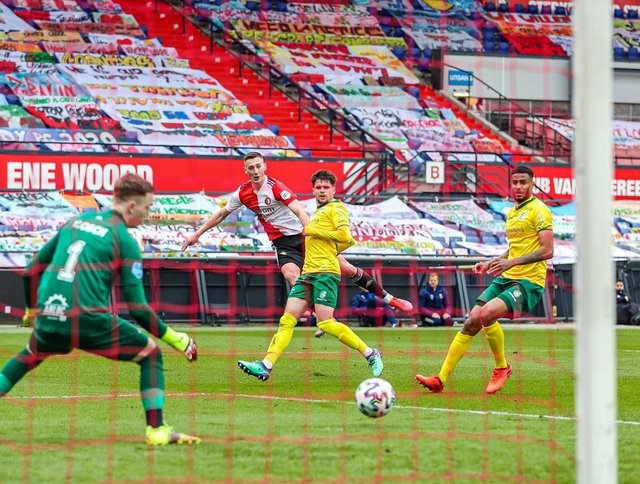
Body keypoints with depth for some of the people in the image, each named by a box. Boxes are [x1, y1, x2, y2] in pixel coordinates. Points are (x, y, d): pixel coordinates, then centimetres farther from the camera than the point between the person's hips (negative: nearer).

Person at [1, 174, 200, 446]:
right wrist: (173, 338, 6)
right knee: (151, 354, 13)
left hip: (48, 322, 6)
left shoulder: (75, 222, 19)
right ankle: (156, 430, 1)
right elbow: (137, 308, -4)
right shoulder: (124, 240, 1)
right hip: (90, 322, -5)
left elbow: (33, 270, 24)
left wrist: (31, 310, 40)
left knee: (29, 357, 36)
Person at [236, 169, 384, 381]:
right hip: (307, 274, 9)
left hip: (325, 272, -8)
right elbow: (349, 242, 32)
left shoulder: (336, 208, 1)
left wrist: (313, 231, -8)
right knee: (287, 320, -3)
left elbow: (345, 236, -15)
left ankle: (370, 354, -4)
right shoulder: (318, 213, 27)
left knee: (325, 323, -16)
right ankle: (266, 365, -11)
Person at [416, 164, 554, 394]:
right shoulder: (511, 212, 19)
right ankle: (441, 379, 1)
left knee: (486, 313, -29)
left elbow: (547, 250, -17)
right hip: (505, 279, 8)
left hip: (528, 281, -8)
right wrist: (491, 263, 16)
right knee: (471, 322, -2)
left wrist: (512, 262, -22)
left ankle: (501, 367, -7)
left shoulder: (538, 210, -8)